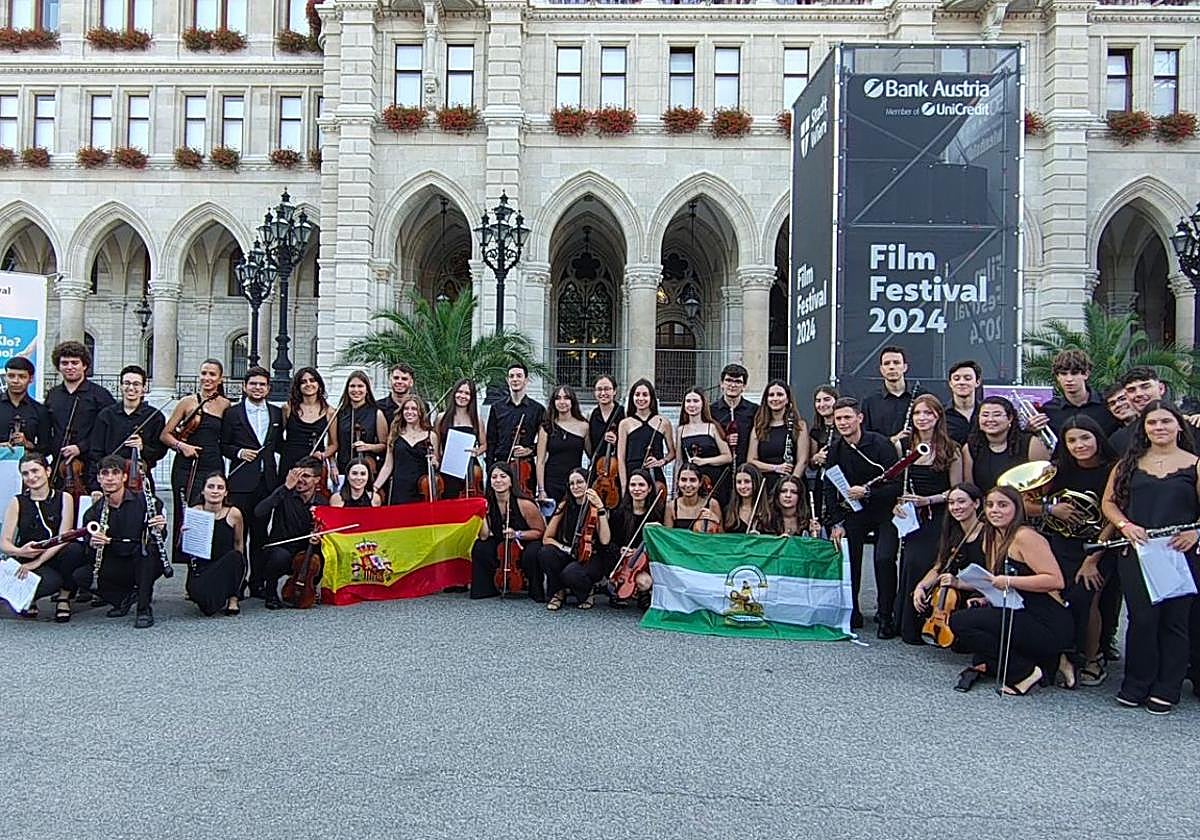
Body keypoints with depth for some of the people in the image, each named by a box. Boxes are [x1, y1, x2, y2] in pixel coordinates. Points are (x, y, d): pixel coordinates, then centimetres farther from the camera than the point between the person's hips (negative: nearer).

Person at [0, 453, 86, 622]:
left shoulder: (64, 498, 1)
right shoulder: (17, 502, 4)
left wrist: (38, 560, -21)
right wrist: (19, 552, -26)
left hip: (56, 558, 1)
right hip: (27, 561, -1)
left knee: (75, 549, -35)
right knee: (51, 582, -37)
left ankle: (64, 597, -7)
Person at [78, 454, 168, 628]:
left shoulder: (144, 501, -9)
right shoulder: (93, 512, 0)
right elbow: (91, 558, 0)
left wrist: (160, 529, -29)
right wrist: (92, 544, -23)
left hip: (146, 563, -3)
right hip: (115, 567, 3)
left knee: (147, 542, -33)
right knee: (80, 576, -20)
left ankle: (144, 609, -23)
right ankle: (125, 596, 6)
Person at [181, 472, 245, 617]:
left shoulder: (234, 513, -6)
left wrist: (235, 561, -1)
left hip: (226, 567, 1)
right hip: (200, 568, -1)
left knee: (236, 557, -33)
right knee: (201, 596, -32)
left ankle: (232, 600, -9)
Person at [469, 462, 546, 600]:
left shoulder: (524, 504, -22)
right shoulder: (487, 503, -8)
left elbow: (540, 531, -12)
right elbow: (484, 536, -12)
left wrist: (517, 534, -25)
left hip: (527, 544, -4)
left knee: (532, 554, -36)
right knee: (479, 548, -20)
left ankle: (537, 591, -8)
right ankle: (489, 587, 1)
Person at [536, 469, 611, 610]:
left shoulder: (594, 507, -8)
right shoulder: (565, 506, 1)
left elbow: (605, 540, -23)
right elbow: (546, 539, 2)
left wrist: (601, 508, -27)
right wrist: (565, 549, -16)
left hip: (592, 558, -3)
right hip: (568, 556, 4)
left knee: (570, 573, -35)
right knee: (544, 553, -27)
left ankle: (587, 592, 1)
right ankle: (558, 592, -2)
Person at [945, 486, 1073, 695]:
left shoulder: (1025, 536, -12)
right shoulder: (993, 539, 16)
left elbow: (1056, 581, -21)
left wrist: (1009, 581, -24)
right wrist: (988, 599, 6)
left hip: (1048, 626, -10)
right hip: (1021, 616, 10)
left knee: (959, 622, -17)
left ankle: (1023, 672, -9)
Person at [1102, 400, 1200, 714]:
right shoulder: (1129, 463, 9)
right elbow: (1109, 501, 9)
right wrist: (1124, 525, -8)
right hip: (1137, 553, 1)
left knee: (1174, 620, 5)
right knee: (1141, 618, 1)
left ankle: (1166, 689, 16)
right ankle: (1135, 685, 15)